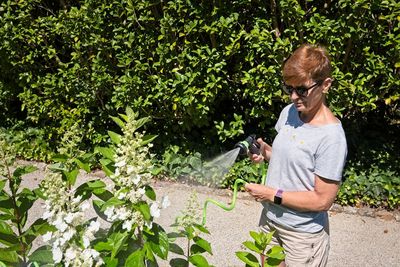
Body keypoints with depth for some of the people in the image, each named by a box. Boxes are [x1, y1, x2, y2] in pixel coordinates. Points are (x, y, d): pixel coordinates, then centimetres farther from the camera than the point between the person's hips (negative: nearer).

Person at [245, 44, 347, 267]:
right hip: (270, 217, 6)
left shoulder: (331, 137, -25)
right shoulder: (289, 112, -4)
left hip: (303, 232, -6)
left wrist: (273, 195, -19)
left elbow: (323, 200, -22)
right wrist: (267, 152, -7)